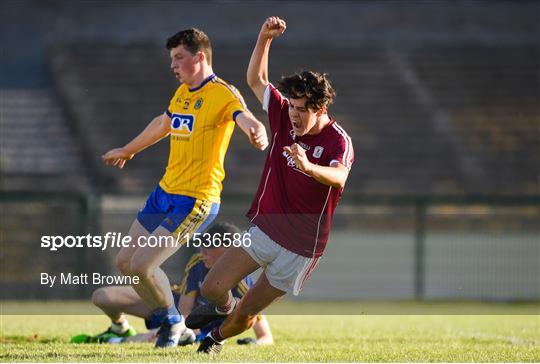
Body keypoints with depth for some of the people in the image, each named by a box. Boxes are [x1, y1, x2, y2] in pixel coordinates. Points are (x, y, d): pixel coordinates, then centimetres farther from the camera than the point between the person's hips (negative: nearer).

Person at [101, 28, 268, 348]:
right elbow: (162, 125, 32)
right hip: (164, 193, 9)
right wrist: (127, 151, 46)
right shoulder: (182, 93, 13)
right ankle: (166, 317, 26)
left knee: (142, 265, -15)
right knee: (125, 262, 11)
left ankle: (173, 322, 9)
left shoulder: (222, 94, -14)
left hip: (195, 201, -9)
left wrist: (258, 133, -58)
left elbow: (246, 118, -34)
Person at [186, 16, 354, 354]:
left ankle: (218, 337, 41)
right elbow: (257, 80, 5)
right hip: (264, 228, 4)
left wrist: (309, 167, -62)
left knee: (246, 314, 6)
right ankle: (222, 305, 31)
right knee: (213, 287, -7)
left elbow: (339, 177, -41)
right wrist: (265, 38, -10)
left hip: (301, 246, -4)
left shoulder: (338, 141, -21)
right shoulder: (284, 116, -4)